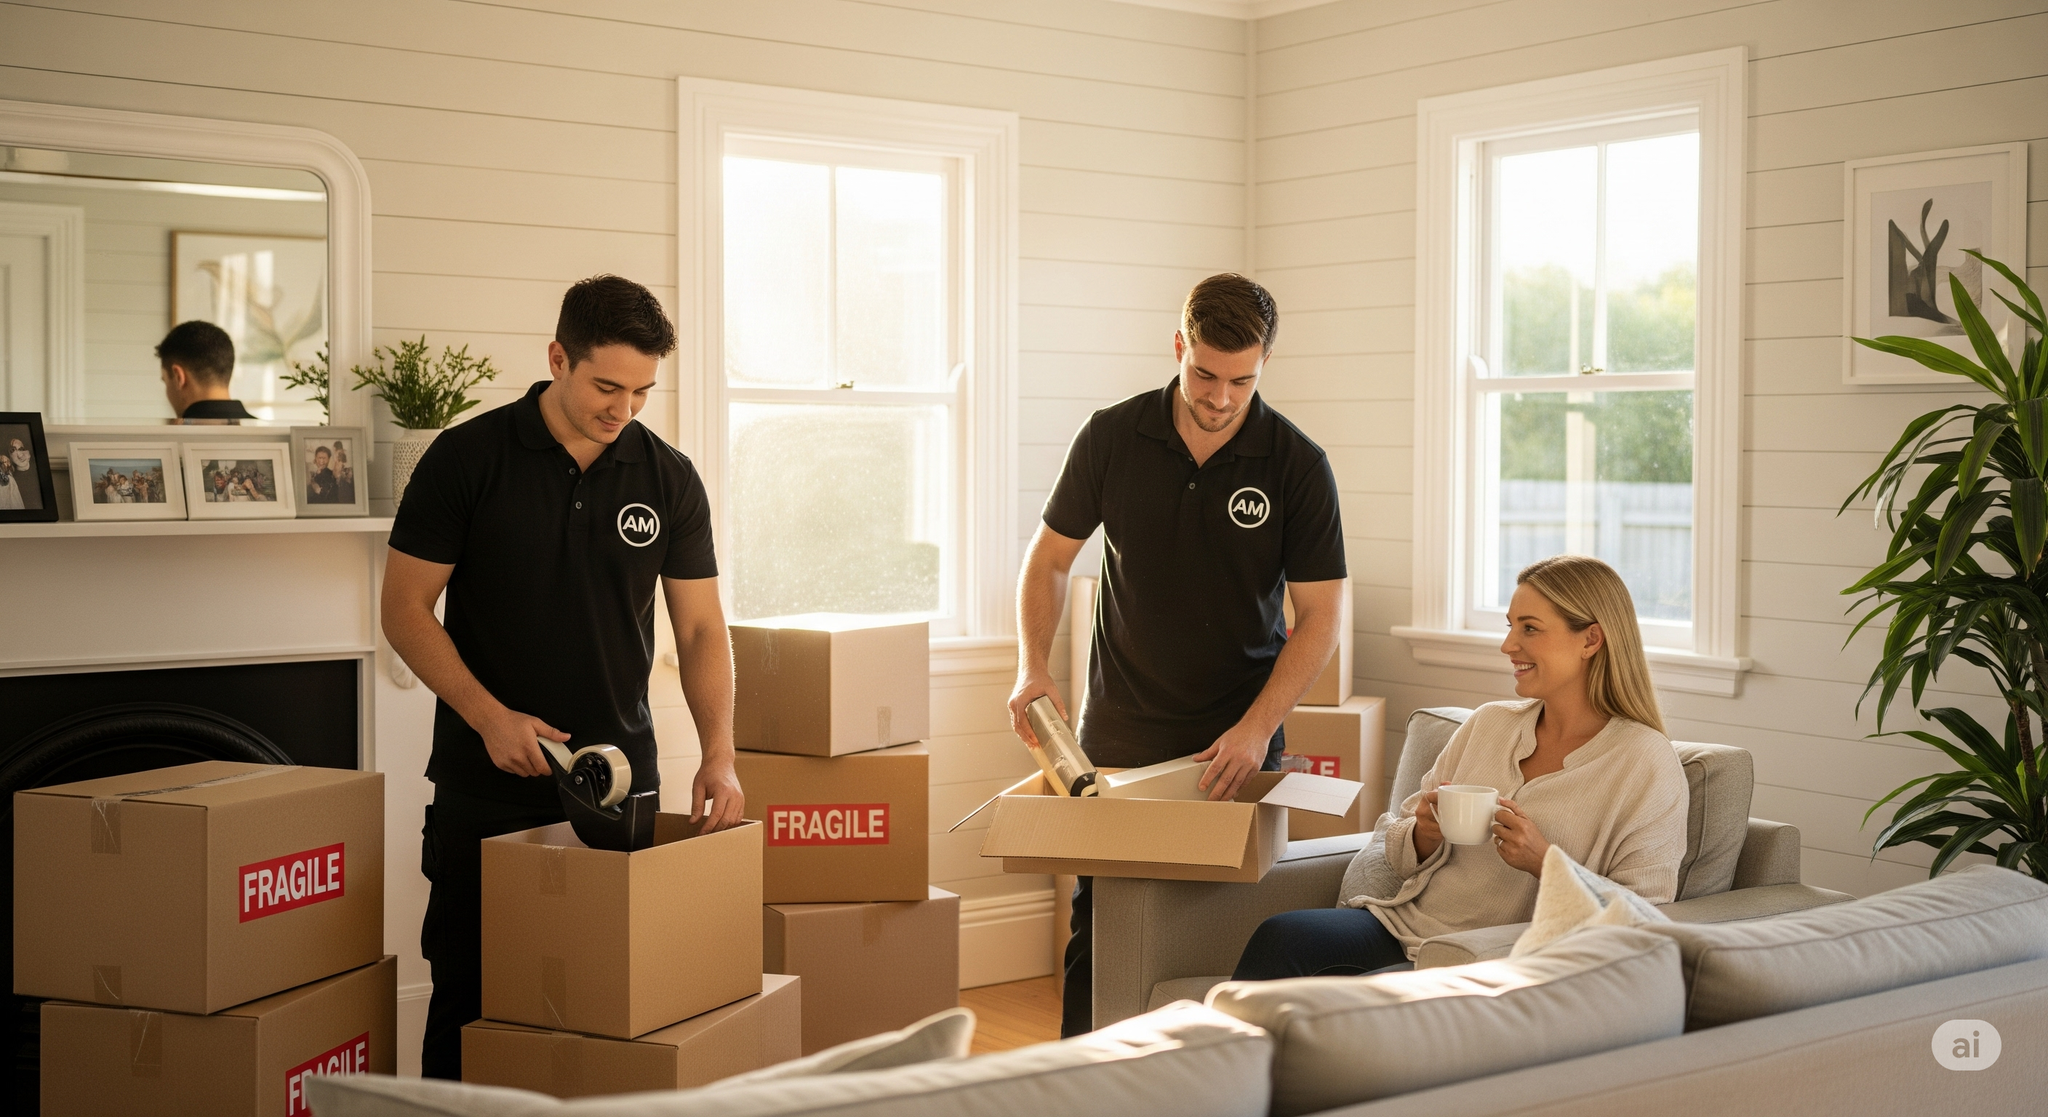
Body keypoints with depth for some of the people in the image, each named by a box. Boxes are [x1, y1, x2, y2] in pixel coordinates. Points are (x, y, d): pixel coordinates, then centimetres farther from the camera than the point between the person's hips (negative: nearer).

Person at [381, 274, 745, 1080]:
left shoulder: (669, 478, 2)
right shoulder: (468, 459, -6)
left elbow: (700, 628, 4)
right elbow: (405, 605, -4)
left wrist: (718, 754, -10)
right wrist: (490, 716, -16)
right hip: (486, 791, -2)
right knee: (470, 999, 6)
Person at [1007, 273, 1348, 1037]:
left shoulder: (1298, 466, -7)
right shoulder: (1112, 439, -2)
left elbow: (1320, 615, -6)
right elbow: (1050, 558, 8)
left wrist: (1254, 729, -17)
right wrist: (1033, 668, -8)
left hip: (1237, 743, -1)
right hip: (1118, 731, 1)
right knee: (1096, 932, 4)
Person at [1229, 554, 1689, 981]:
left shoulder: (1646, 763, -3)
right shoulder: (1489, 724, 14)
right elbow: (1395, 836, 19)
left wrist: (1546, 862, -19)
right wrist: (1425, 836, -5)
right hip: (1402, 926, 5)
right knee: (1279, 938, -25)